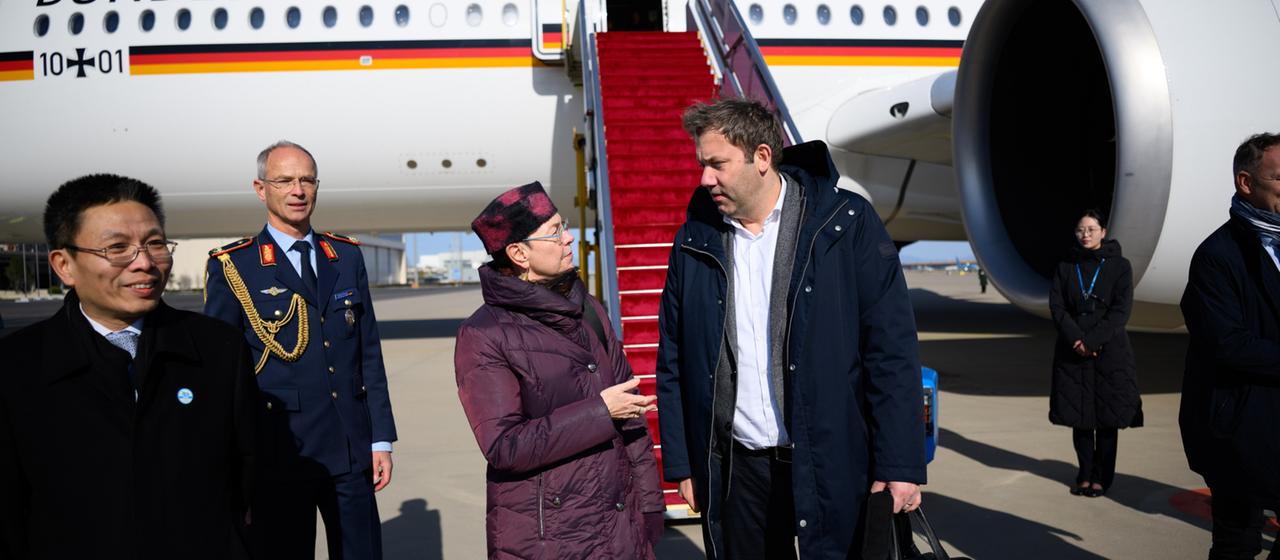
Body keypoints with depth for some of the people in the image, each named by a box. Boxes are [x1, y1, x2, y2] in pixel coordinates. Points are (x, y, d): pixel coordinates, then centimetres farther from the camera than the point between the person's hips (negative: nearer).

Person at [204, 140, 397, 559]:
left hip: (352, 455, 4)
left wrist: (381, 439, 5)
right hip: (281, 457, -3)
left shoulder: (347, 257, 9)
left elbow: (369, 354, 9)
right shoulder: (232, 268, -3)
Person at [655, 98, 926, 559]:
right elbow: (672, 363, 8)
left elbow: (892, 351, -7)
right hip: (737, 469, 3)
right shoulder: (695, 240, 4)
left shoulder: (846, 224, -5)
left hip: (832, 466, -2)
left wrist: (901, 465, -10)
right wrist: (681, 466, 6)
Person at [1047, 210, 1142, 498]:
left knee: (1107, 419, 0)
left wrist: (1092, 340, -15)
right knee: (1079, 417, 4)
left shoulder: (1119, 266, 1)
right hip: (1072, 352, 2)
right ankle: (1084, 475, 14)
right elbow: (1057, 306, 1)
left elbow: (1121, 309, -7)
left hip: (1110, 351, -2)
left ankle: (1101, 477, 10)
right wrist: (1076, 339, -13)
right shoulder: (1065, 267, 8)